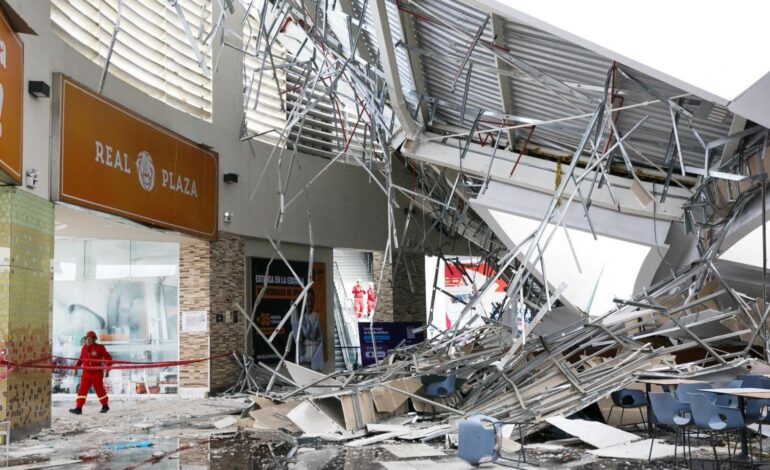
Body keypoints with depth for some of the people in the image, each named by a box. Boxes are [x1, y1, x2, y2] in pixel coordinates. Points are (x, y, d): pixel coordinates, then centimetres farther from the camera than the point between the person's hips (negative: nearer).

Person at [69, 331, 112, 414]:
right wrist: (76, 366, 10)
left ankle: (105, 406, 25)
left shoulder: (100, 348, -5)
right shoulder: (84, 348, 7)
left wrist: (107, 368, -10)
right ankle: (78, 408, -9)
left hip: (97, 373, -3)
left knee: (99, 390, 7)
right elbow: (81, 359, 20)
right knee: (82, 390, -7)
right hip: (86, 373, 3)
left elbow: (108, 358, -2)